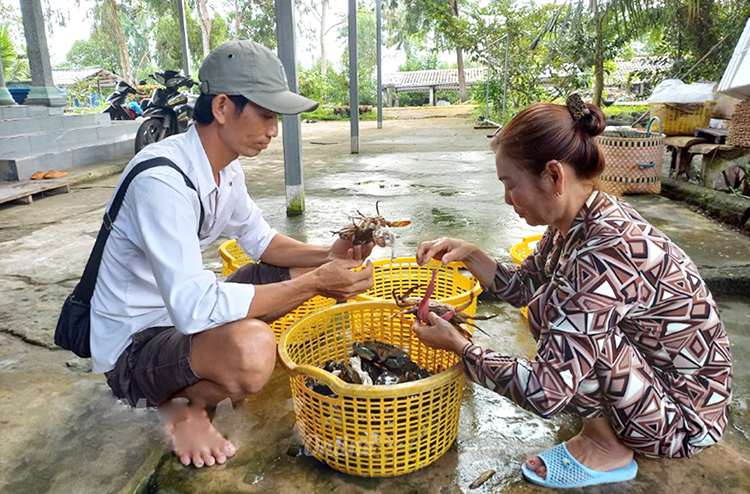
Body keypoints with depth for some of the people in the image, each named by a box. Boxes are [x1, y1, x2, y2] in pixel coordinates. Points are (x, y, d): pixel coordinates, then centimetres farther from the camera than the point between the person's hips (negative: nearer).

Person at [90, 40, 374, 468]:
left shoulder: (227, 168, -1)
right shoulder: (162, 180, -29)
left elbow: (260, 240, 10)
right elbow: (194, 308, -36)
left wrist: (328, 256, -8)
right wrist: (314, 283, -31)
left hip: (185, 311, 9)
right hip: (132, 347, -9)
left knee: (309, 271, 7)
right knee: (251, 348, -39)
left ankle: (200, 384, 5)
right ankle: (183, 406, -2)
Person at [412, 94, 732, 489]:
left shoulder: (604, 253, -34)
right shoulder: (577, 220, -7)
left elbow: (546, 393, -34)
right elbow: (522, 287, 7)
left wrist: (458, 346, -22)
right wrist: (469, 254, -8)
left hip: (684, 417, -9)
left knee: (551, 312, -26)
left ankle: (608, 447, -3)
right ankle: (604, 424, 18)